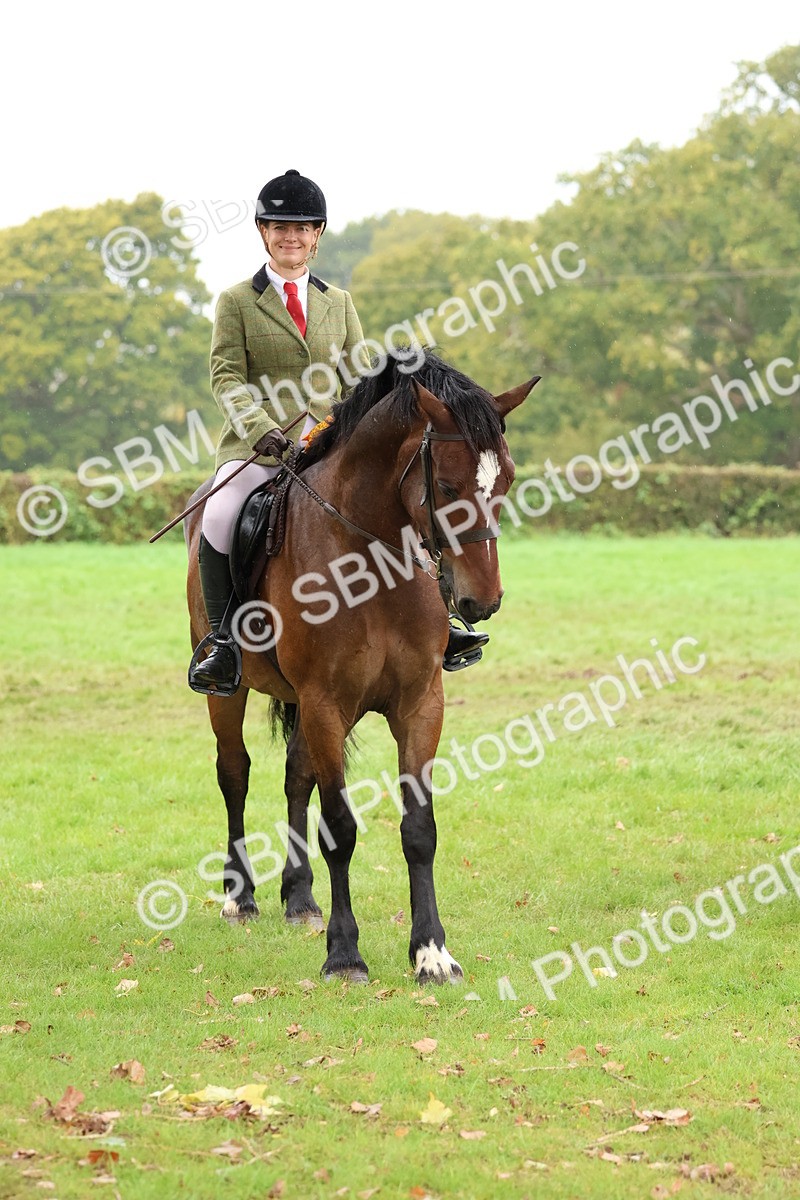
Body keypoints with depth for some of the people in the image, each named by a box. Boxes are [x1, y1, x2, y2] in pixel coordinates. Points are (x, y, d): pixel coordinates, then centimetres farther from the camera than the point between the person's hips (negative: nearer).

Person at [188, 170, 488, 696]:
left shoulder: (339, 303, 17)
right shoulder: (237, 302, 6)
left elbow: (359, 378, 14)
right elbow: (227, 376, -4)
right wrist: (261, 427, -22)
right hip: (258, 446, -3)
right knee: (218, 518, -28)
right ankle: (224, 643, -17)